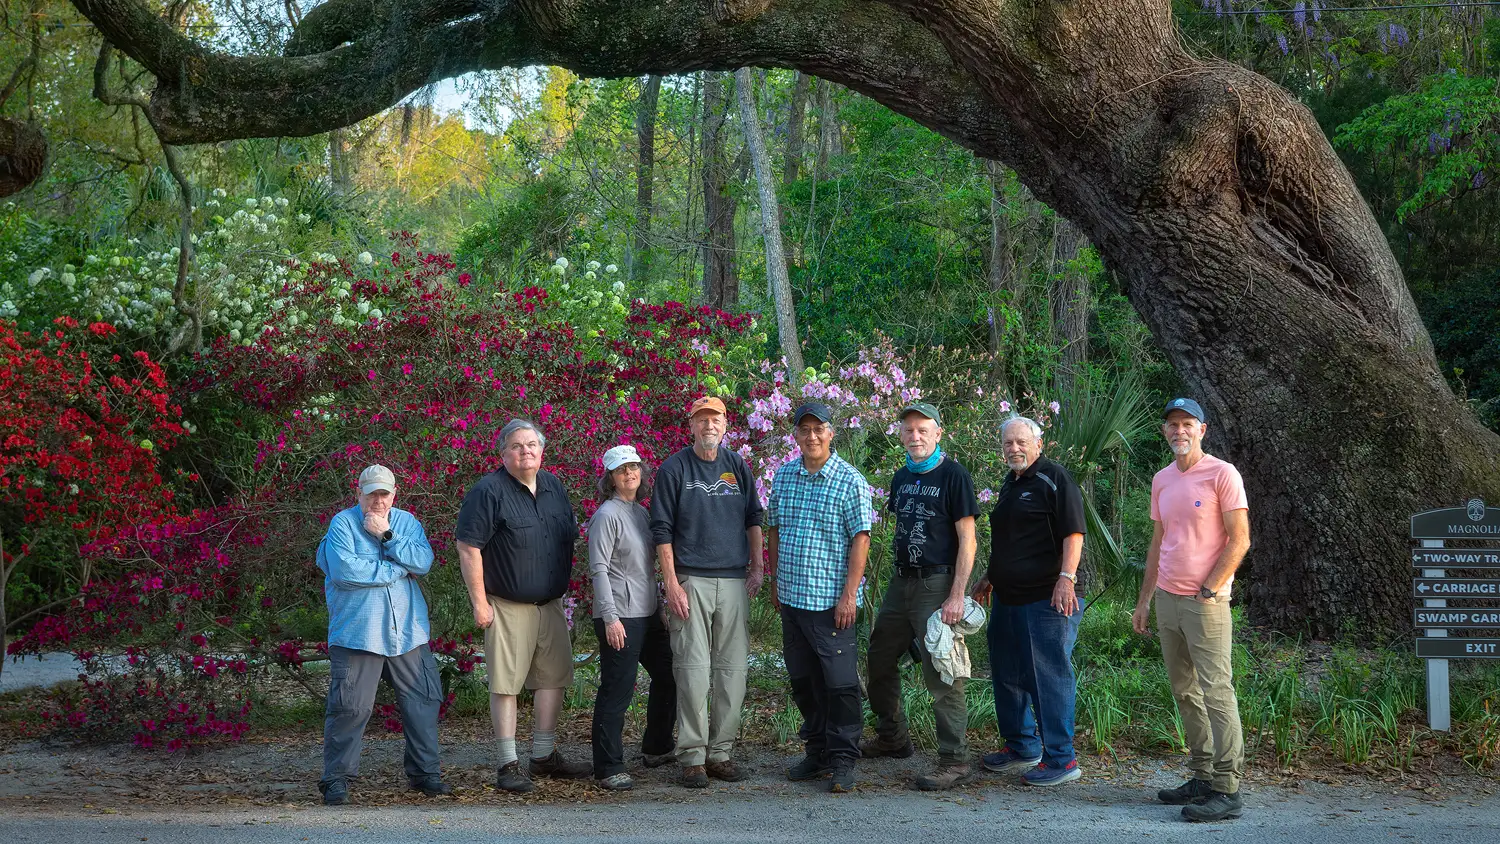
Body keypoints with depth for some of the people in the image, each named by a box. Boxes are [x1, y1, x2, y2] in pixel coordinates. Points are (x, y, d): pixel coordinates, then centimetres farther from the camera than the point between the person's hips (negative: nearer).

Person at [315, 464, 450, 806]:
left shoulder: (407, 522, 12)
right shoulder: (342, 524, -1)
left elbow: (424, 561, -4)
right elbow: (344, 571, -17)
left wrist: (387, 536, -12)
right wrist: (400, 569, -8)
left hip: (407, 633, 4)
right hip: (357, 633, -4)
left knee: (422, 701, 6)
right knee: (351, 707, -5)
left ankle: (424, 771, 18)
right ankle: (336, 778, 6)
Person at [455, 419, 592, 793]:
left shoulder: (553, 486, 10)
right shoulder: (489, 491, -11)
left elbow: (570, 536, 21)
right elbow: (468, 548, -14)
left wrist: (563, 587, 16)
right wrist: (479, 602, -15)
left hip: (551, 604, 7)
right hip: (508, 606, -7)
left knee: (553, 678, 10)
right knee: (506, 683, -5)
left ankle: (544, 756, 23)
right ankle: (509, 765, 1)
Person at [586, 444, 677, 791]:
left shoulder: (641, 512, 14)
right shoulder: (608, 515, -11)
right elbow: (598, 569, -15)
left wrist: (659, 604, 19)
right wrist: (610, 617, -21)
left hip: (648, 613, 9)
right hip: (620, 617, -9)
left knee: (668, 676, 18)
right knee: (616, 691, -7)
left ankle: (657, 748, 34)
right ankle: (608, 768, -1)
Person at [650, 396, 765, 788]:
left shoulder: (738, 467, 11)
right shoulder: (673, 469, 0)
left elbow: (753, 519, 19)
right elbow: (662, 531, -1)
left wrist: (757, 567, 9)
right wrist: (672, 585, -8)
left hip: (734, 580, 4)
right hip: (691, 581, -4)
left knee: (733, 669, 3)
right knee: (693, 669, -6)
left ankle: (721, 752, 11)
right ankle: (692, 756, -2)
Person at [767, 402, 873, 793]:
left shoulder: (850, 481, -8)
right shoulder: (783, 477, 9)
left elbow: (860, 539, -10)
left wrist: (849, 594, -15)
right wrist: (776, 584, 15)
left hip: (831, 600, -6)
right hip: (792, 598, 6)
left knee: (840, 683, -4)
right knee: (803, 681, 13)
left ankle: (842, 761, 3)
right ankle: (818, 753, 24)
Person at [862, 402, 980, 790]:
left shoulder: (953, 475, -10)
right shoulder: (902, 477, 13)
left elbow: (967, 541, -13)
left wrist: (957, 596, -19)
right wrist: (897, 575, 17)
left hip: (937, 584, -8)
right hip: (901, 580, 8)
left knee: (940, 673, -9)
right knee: (880, 660, 15)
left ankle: (955, 760, -4)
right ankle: (893, 738, 33)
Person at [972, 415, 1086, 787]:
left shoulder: (1054, 479, -8)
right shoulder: (1010, 484, 18)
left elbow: (1073, 534, -15)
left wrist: (1066, 578, -23)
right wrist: (989, 579, 28)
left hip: (1047, 598, -9)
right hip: (1009, 596, 10)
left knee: (1049, 676, -8)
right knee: (1007, 673, 15)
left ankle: (1061, 759, -2)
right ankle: (1022, 747, 29)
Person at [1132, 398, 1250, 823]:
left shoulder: (1222, 474, -7)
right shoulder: (1161, 480, 13)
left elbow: (1239, 540, -10)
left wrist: (1208, 591, -14)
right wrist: (1144, 600, 17)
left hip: (1205, 601, -7)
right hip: (1167, 599, 8)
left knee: (1216, 692, -9)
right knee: (1185, 692, 10)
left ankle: (1227, 790, -9)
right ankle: (1202, 777, 17)